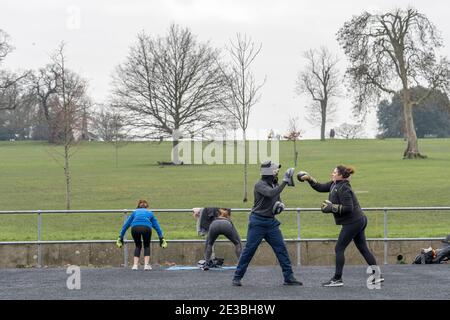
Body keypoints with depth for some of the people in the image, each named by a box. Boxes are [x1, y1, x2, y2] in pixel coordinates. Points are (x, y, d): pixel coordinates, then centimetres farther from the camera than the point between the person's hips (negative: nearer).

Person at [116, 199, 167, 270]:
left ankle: (135, 265, 14)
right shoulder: (150, 213, 34)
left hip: (135, 227, 1)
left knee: (138, 246, 24)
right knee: (147, 246, 22)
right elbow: (157, 226, 31)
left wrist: (121, 236, 37)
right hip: (146, 227, -1)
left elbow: (126, 225, 34)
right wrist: (161, 238, 32)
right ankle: (146, 265, 9)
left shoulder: (135, 212, 35)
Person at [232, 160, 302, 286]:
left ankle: (289, 277, 5)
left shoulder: (275, 185, 9)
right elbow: (271, 194, -32)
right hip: (258, 222, -7)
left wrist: (280, 205, -2)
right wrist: (285, 181, -30)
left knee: (281, 248, 1)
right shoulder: (260, 185, -13)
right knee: (249, 250, -3)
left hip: (271, 222, 7)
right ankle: (237, 277, 8)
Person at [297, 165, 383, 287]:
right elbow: (320, 187, 18)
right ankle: (377, 275, 15)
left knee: (339, 249, -4)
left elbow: (348, 208, -25)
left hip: (352, 222, -10)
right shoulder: (334, 185, 8)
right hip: (359, 221, 10)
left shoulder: (343, 189, -20)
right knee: (363, 249, 12)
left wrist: (331, 207, -20)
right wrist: (309, 179, 9)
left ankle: (337, 279, 0)